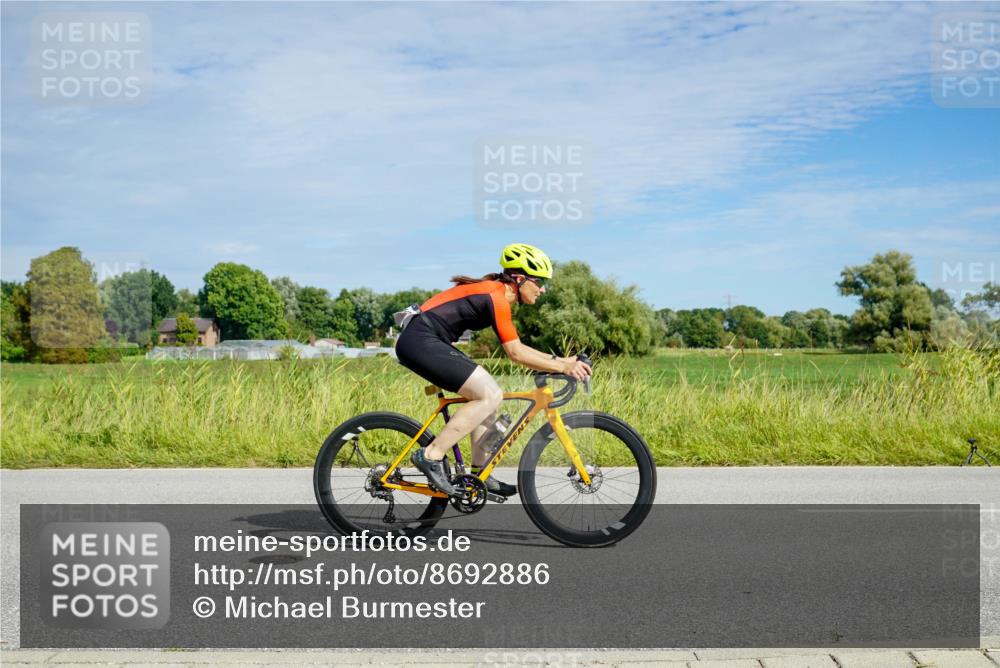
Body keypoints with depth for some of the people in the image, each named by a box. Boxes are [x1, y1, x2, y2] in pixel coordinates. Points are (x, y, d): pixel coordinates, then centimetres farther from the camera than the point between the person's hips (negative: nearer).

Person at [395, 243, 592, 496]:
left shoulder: (496, 292, 16)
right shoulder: (496, 297, -14)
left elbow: (516, 348, 19)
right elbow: (516, 353, -15)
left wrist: (560, 360, 13)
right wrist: (563, 368, -11)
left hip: (426, 342, 11)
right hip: (421, 342, -11)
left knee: (487, 394, 12)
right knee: (490, 395, -14)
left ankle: (480, 475, 15)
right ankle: (431, 456, -13)